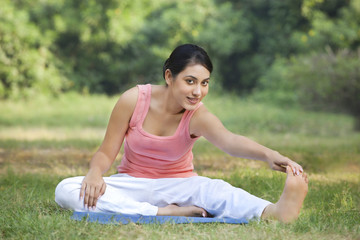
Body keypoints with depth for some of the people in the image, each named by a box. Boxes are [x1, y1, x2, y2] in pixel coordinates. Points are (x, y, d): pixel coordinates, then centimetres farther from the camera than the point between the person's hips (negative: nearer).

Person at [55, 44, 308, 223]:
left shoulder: (199, 117, -16)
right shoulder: (134, 100, -14)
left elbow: (229, 140, -38)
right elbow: (106, 153, -6)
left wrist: (268, 154, -60)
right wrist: (95, 172, -31)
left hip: (177, 186, -1)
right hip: (131, 185, 1)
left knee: (216, 189, -35)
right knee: (66, 190, -28)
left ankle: (275, 212, -65)